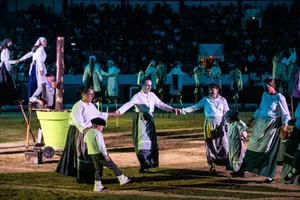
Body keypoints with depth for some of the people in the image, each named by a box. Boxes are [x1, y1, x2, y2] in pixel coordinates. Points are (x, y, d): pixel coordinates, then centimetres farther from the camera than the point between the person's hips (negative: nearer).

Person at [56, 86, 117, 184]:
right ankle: (81, 178, -2)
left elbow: (98, 114, 30)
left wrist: (110, 114, 36)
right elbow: (78, 121, -27)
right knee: (82, 154, -7)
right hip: (80, 132, -8)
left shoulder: (91, 105, 12)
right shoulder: (78, 106, -15)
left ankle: (89, 176, 16)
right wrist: (86, 129, -41)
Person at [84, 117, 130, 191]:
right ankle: (122, 179, 11)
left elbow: (85, 140, 30)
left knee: (98, 169, 13)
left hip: (92, 154, 8)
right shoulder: (98, 133, -17)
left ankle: (97, 186, 9)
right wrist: (105, 154, -20)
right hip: (100, 154, -8)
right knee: (113, 166, 3)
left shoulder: (88, 133, 9)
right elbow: (101, 145, -23)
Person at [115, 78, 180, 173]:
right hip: (140, 120, -6)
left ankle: (150, 162, 22)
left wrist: (172, 109, 2)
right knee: (142, 142, -9)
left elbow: (160, 104, 11)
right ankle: (143, 166, -8)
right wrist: (119, 111, -41)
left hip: (149, 119, 6)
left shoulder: (152, 95, 7)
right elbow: (129, 104, -25)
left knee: (152, 142, 10)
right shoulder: (138, 96, -12)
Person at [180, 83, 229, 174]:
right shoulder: (205, 99, 7)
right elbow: (195, 107, 3)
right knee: (210, 145, 0)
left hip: (221, 123, 0)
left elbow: (227, 113, 7)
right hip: (209, 124, 0)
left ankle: (229, 164, 7)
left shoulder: (222, 100, 8)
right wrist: (183, 110, -7)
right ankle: (212, 166, 7)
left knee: (224, 144, -3)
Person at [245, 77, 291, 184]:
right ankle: (245, 167, 21)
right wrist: (252, 118, 17)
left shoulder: (279, 97, -13)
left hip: (272, 126, -6)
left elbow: (285, 114, -10)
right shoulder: (265, 95, 6)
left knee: (270, 151, -1)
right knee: (254, 147, 11)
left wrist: (285, 124, -22)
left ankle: (270, 176, 8)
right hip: (261, 123, 6)